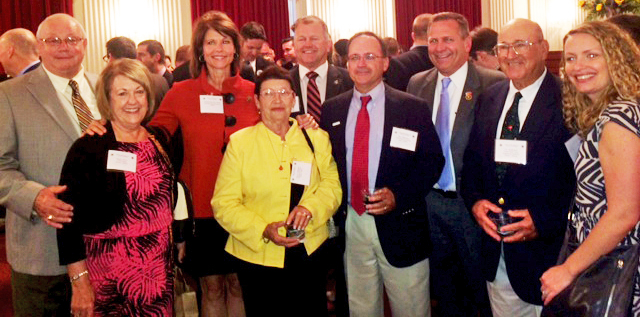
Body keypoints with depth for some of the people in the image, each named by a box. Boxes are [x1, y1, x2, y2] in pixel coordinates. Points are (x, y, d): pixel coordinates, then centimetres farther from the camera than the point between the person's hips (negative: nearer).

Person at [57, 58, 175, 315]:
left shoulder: (159, 141, 6)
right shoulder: (88, 148, -11)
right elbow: (69, 221, -12)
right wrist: (79, 283, -15)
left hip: (160, 269, 5)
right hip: (109, 273, -5)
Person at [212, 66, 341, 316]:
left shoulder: (316, 139, 7)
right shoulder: (239, 142, -1)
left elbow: (332, 183, 5)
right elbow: (223, 203, -5)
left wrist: (311, 206, -16)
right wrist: (263, 230, -19)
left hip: (309, 253, 2)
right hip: (257, 256, -2)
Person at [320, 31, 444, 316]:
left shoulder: (413, 108, -3)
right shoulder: (332, 109, 7)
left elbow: (433, 162, -4)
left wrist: (398, 195, -17)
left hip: (400, 227, -2)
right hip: (351, 226, 3)